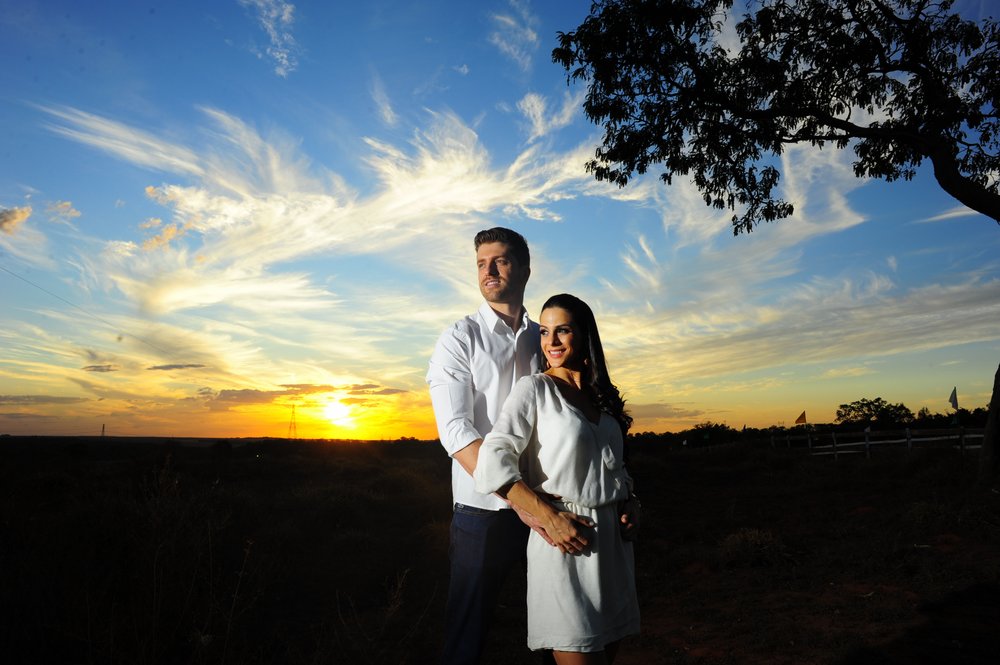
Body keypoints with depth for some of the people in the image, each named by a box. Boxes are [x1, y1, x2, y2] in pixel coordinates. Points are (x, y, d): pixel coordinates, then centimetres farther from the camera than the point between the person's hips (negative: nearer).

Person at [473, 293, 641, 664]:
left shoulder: (601, 396, 11)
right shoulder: (535, 388, -6)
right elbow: (493, 462, -17)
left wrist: (629, 502, 3)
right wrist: (548, 517, -22)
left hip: (613, 540, 6)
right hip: (565, 542, -6)